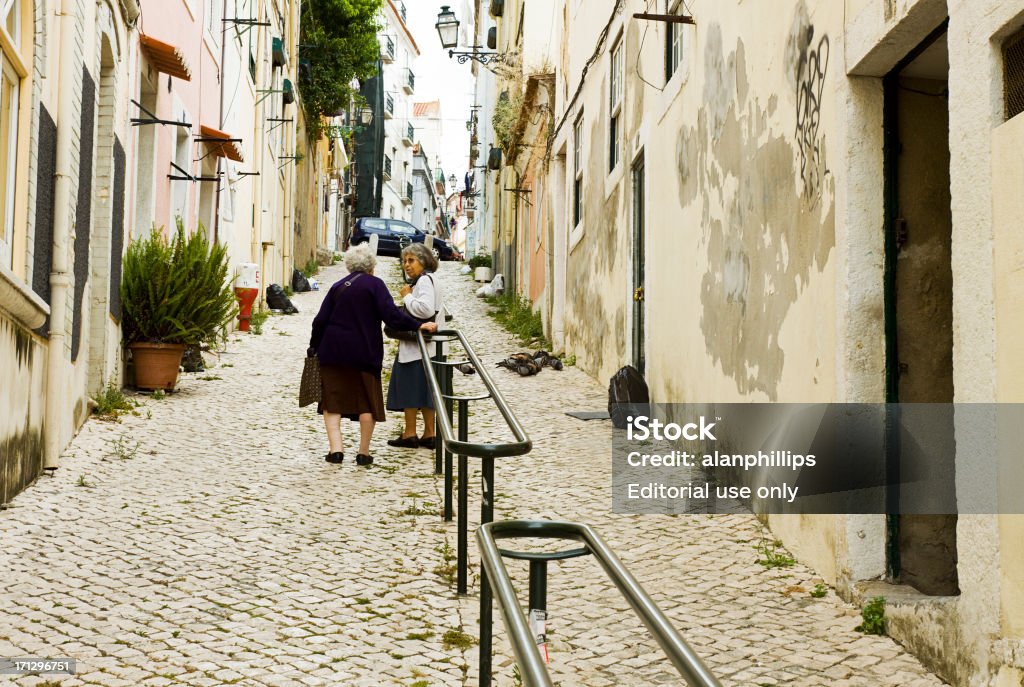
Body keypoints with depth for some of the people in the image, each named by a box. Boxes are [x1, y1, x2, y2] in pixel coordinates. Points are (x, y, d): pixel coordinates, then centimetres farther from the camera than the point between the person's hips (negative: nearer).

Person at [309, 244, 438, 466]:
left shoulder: (338, 286, 9)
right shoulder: (374, 284, -2)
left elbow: (321, 320, 6)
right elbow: (390, 314, -16)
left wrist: (314, 347, 16)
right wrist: (418, 325, -16)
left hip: (333, 350, 3)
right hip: (365, 353, -3)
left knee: (332, 400, 6)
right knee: (368, 401, 8)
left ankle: (336, 448, -7)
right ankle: (364, 452, 9)